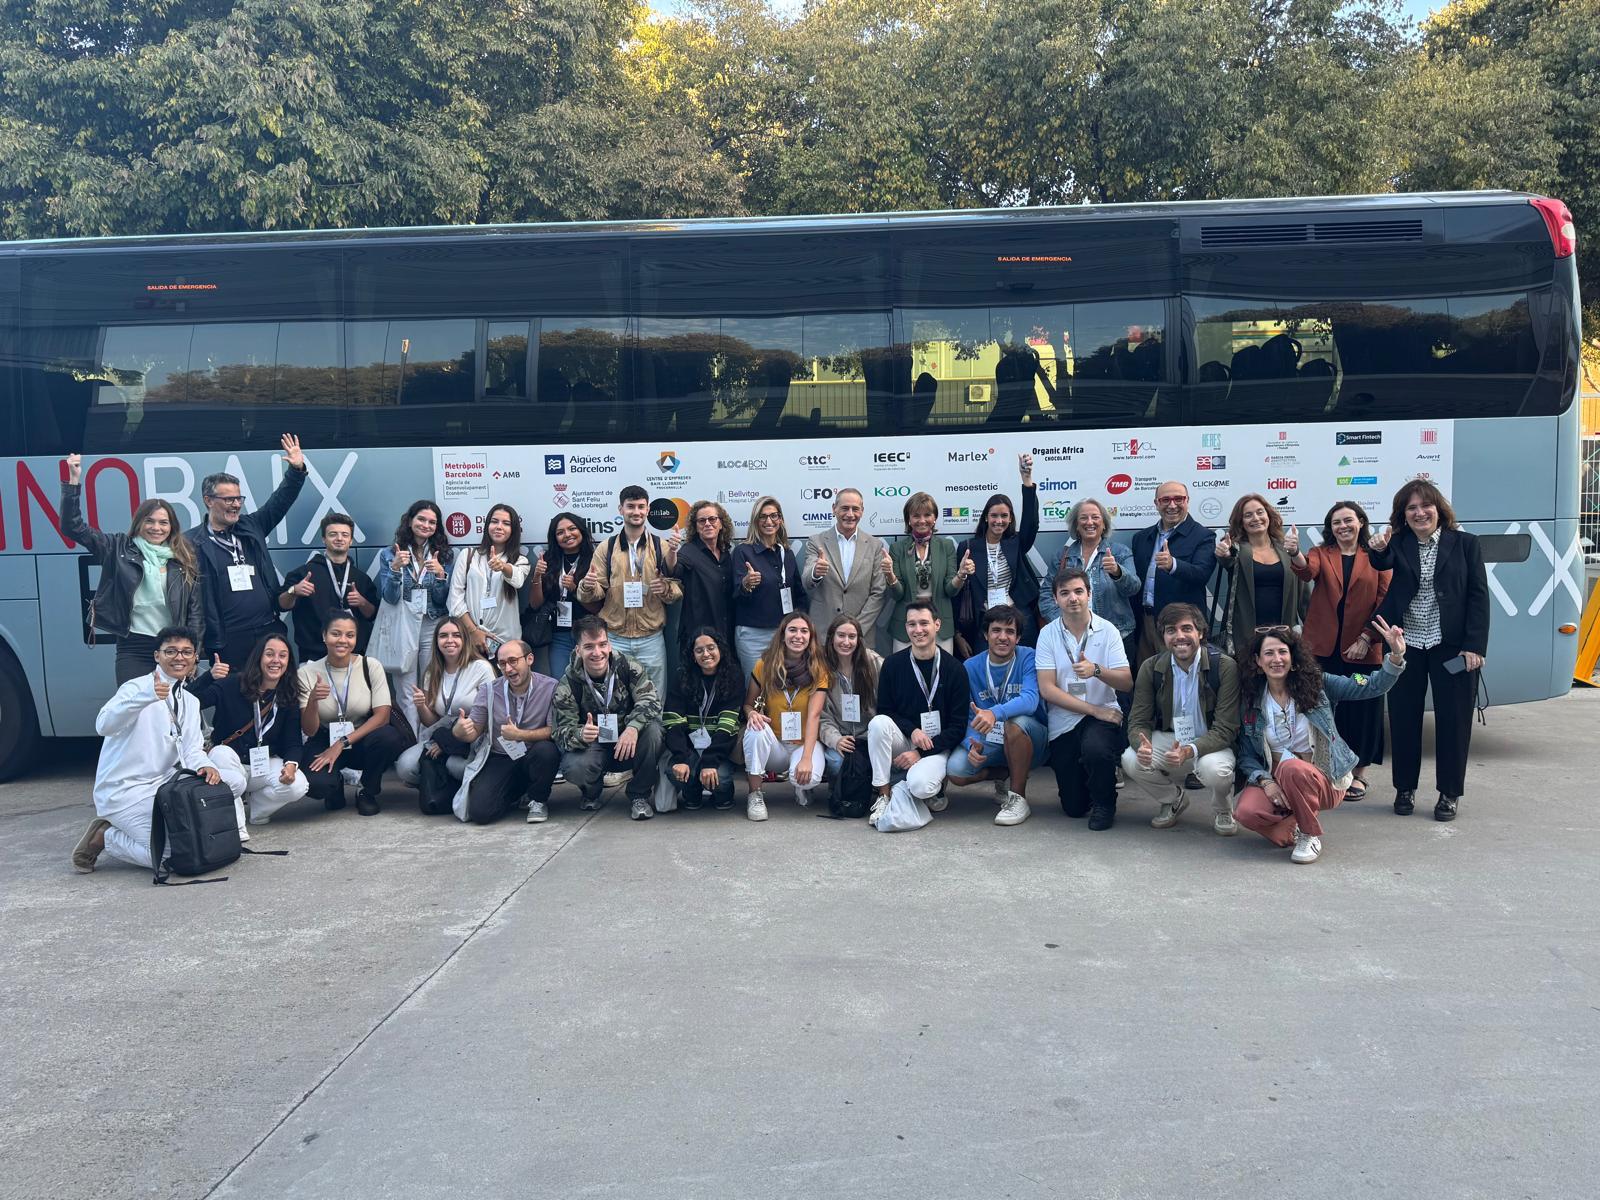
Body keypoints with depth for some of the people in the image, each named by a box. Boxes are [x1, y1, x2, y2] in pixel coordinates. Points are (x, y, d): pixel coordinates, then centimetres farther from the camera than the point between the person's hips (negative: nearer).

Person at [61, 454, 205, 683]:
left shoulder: (185, 559, 8)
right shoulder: (120, 549, 6)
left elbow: (196, 609, 7)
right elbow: (73, 527, -1)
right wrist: (74, 480, -10)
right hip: (133, 648, -1)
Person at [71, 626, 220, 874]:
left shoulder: (191, 702, 13)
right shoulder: (138, 688, -12)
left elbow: (191, 749, 6)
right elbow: (103, 726, -30)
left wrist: (204, 766, -19)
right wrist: (147, 696, -47)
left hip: (164, 785, 8)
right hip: (125, 791, -8)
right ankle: (105, 837, 5)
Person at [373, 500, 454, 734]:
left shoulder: (445, 555, 6)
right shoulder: (389, 554, 4)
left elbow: (442, 600, 3)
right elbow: (390, 598, -4)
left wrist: (440, 574, -15)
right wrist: (395, 568, -19)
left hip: (434, 628, 1)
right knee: (406, 696, 0)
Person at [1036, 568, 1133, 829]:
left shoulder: (1107, 630, -2)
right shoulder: (1048, 634, -2)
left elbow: (1127, 683, -8)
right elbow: (1047, 689, -8)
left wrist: (1096, 670, -28)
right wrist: (1094, 709, -14)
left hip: (1103, 715, -1)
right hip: (1063, 722, 1)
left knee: (1094, 748, -38)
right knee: (1074, 808, 3)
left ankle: (1104, 803, -5)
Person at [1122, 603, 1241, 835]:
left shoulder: (1225, 667, -15)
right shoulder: (1150, 668, -5)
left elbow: (1225, 729, -17)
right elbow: (1138, 721, -3)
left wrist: (1189, 751, -35)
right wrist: (1142, 745, -29)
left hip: (1210, 744, -3)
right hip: (1168, 739, 3)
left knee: (1216, 770, -37)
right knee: (1131, 761, -26)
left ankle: (1223, 811, 3)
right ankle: (1174, 799, 9)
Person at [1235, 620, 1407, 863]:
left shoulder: (1316, 684, -5)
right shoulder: (1251, 702, -1)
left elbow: (1372, 687, -11)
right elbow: (1247, 755, 0)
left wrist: (1396, 657, -28)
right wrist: (1265, 781, -19)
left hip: (1323, 779, -2)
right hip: (1274, 778, 2)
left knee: (1291, 768, -37)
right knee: (1247, 812, -30)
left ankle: (1310, 835, -10)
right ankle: (1292, 827, 6)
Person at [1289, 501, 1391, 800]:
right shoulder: (1321, 554, 7)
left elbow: (1385, 602, -1)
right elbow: (1307, 571, -17)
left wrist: (1366, 638, -10)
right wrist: (1295, 555, -39)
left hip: (1363, 649, -1)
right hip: (1324, 648, 1)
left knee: (1362, 708, 6)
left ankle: (1359, 772, 20)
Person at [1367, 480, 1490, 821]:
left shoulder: (1465, 543, 0)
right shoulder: (1399, 544, 4)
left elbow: (1479, 596, -2)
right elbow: (1384, 564, -17)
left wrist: (1474, 646, -9)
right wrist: (1379, 550, -41)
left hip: (1450, 646, -1)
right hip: (1405, 644, 2)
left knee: (1452, 719, 4)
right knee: (1403, 718, 7)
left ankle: (1450, 793, 17)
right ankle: (1405, 788, 20)